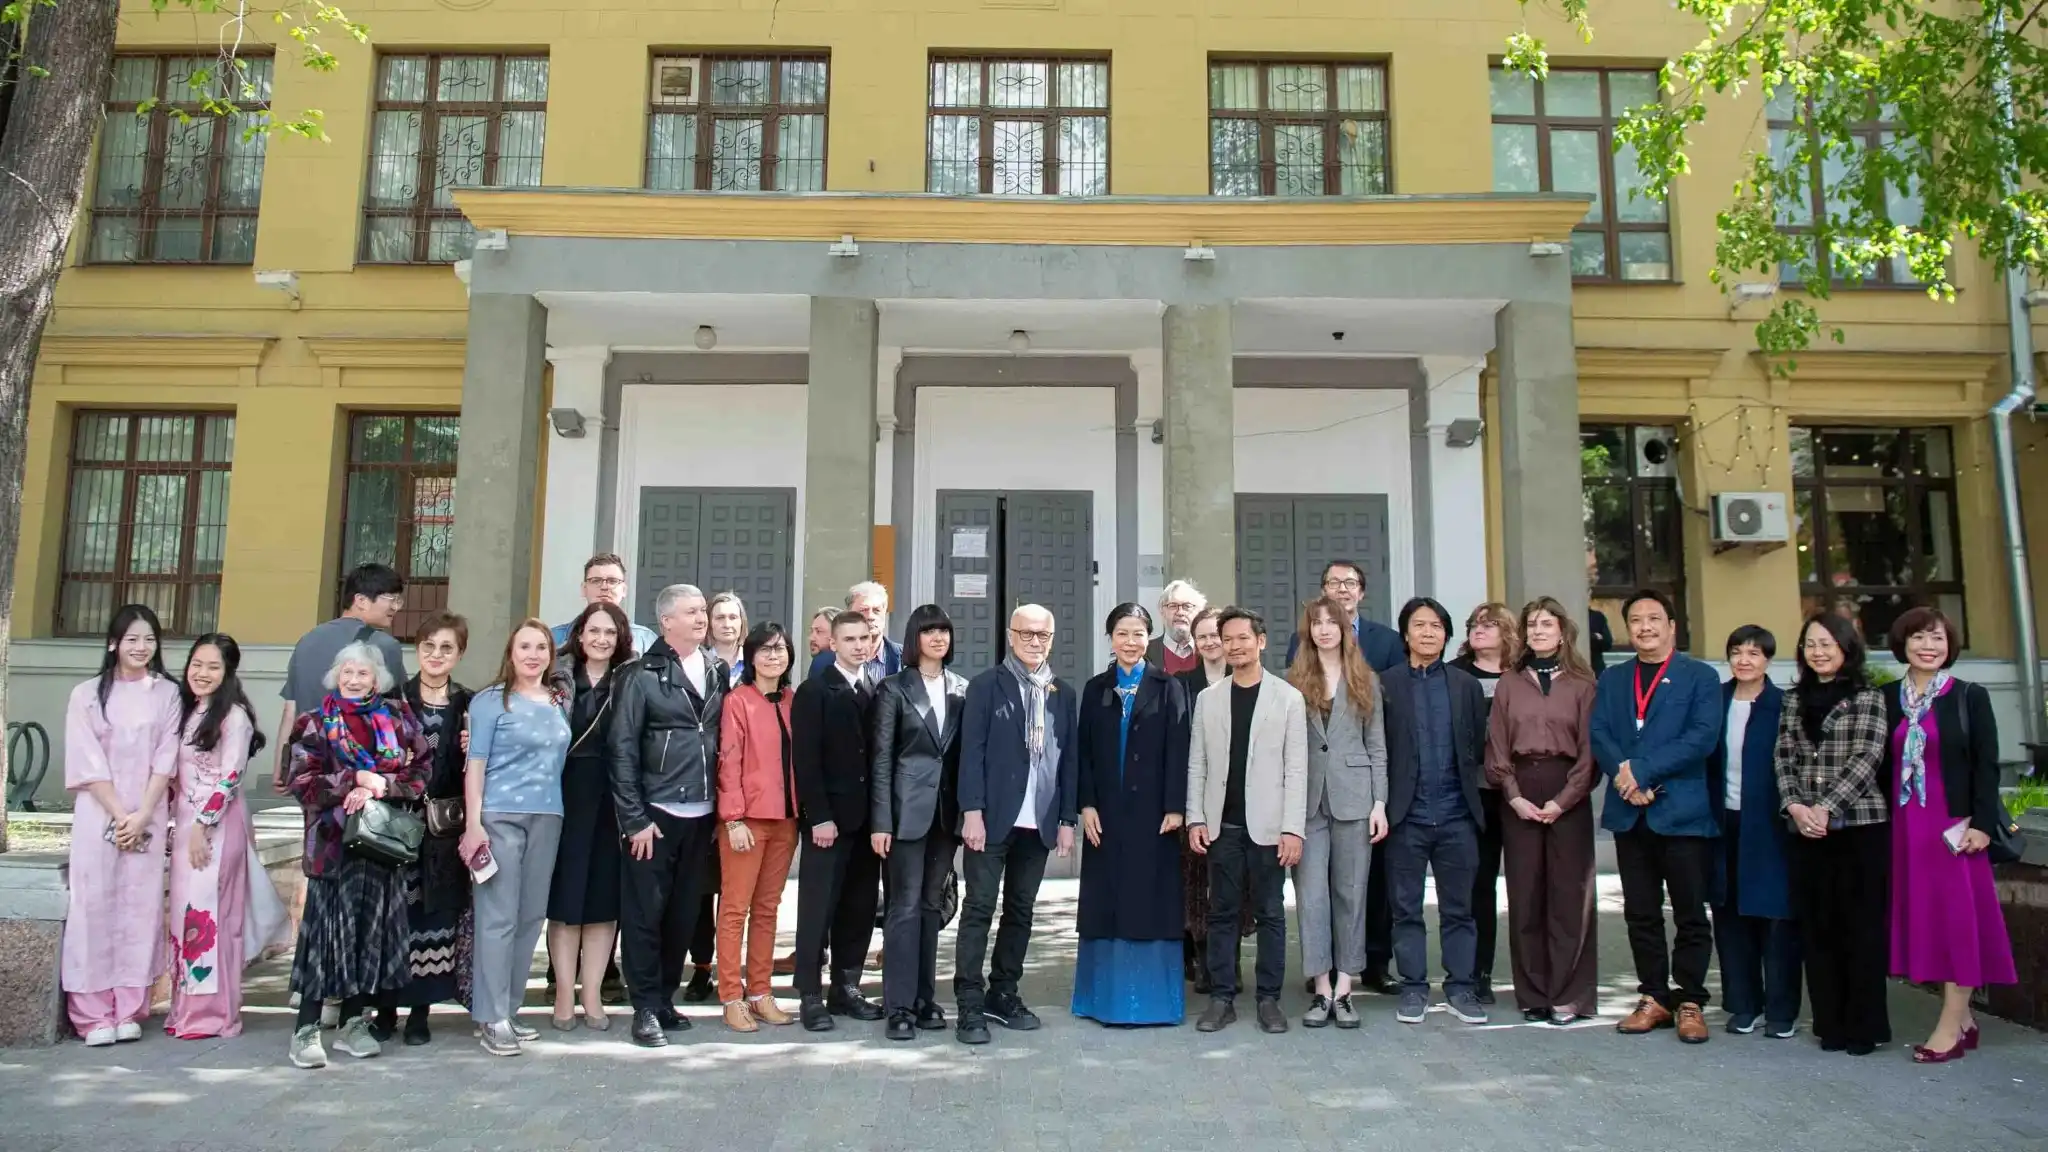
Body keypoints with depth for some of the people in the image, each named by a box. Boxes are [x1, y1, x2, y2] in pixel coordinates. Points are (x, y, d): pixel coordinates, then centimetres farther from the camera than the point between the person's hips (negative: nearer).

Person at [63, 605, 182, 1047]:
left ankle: (130, 1010, 9)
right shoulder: (87, 694, 2)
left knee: (141, 907, 2)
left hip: (148, 816, 1)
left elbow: (165, 761, 0)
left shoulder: (167, 694, 5)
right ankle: (94, 1014, 4)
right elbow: (87, 763, -3)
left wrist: (141, 816, -9)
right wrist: (120, 815, -10)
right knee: (95, 905, -1)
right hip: (99, 814, -1)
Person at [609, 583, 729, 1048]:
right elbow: (623, 749, -6)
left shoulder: (717, 672, 9)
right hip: (654, 814, -4)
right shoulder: (641, 675, -4)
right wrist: (634, 818, -10)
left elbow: (724, 740, 10)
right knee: (644, 913, 3)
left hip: (700, 815, 4)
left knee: (684, 913, 12)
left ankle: (666, 998, 25)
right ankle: (646, 1008, 14)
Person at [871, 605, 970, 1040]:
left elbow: (968, 751, 8)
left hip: (948, 809, 4)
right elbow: (882, 758, -4)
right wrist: (881, 821, -10)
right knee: (905, 905, -2)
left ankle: (925, 997, 20)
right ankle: (900, 1006, 5)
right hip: (909, 808, -4)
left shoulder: (963, 688, 9)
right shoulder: (895, 688, -1)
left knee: (933, 904, 11)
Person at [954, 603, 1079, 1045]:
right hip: (992, 817, -4)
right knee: (979, 908, -1)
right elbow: (971, 751, -7)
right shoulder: (986, 685, 0)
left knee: (1020, 910, 11)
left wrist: (1067, 819, 6)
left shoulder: (1064, 693, 11)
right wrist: (973, 811, -14)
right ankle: (970, 1005, 4)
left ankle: (1003, 994, 23)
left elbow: (1071, 759, 11)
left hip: (1039, 822, 4)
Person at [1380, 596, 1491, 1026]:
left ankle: (1460, 987, 18)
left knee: (1458, 908, 8)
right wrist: (1382, 804, -7)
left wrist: (1468, 792, -1)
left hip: (1456, 814, 2)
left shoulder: (1467, 686, 8)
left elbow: (1479, 748, 7)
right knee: (1406, 908, 6)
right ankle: (1414, 987, 16)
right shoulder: (1386, 685, 1)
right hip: (1407, 815, -1)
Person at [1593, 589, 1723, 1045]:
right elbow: (1598, 735, 3)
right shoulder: (1612, 679, 14)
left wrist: (1642, 769, -16)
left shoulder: (1700, 677, 3)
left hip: (1682, 812, -4)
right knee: (1641, 914, 9)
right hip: (1629, 813, 4)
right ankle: (1654, 998, 19)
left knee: (1691, 914, 3)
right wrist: (1625, 776, -14)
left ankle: (1690, 1001, 14)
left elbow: (1702, 737, -11)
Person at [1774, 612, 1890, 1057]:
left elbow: (1867, 759, -8)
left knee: (1861, 925, 1)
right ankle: (1830, 1022, 15)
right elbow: (1783, 758, 8)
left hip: (1859, 825, -4)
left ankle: (1864, 1025, 11)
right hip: (1805, 830, 4)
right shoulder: (1794, 699, 13)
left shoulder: (1868, 697, 1)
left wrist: (1826, 808, -15)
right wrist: (1795, 806, -7)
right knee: (1817, 926, 6)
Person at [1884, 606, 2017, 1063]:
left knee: (1957, 917, -2)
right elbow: (1881, 765, 8)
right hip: (1904, 826, 4)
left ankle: (1950, 1027, 3)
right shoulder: (1887, 698, 7)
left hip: (1954, 825, -3)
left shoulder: (1970, 696, 0)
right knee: (1923, 917, 7)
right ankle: (1962, 1018, 19)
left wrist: (1982, 824, -11)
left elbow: (1987, 765, -4)